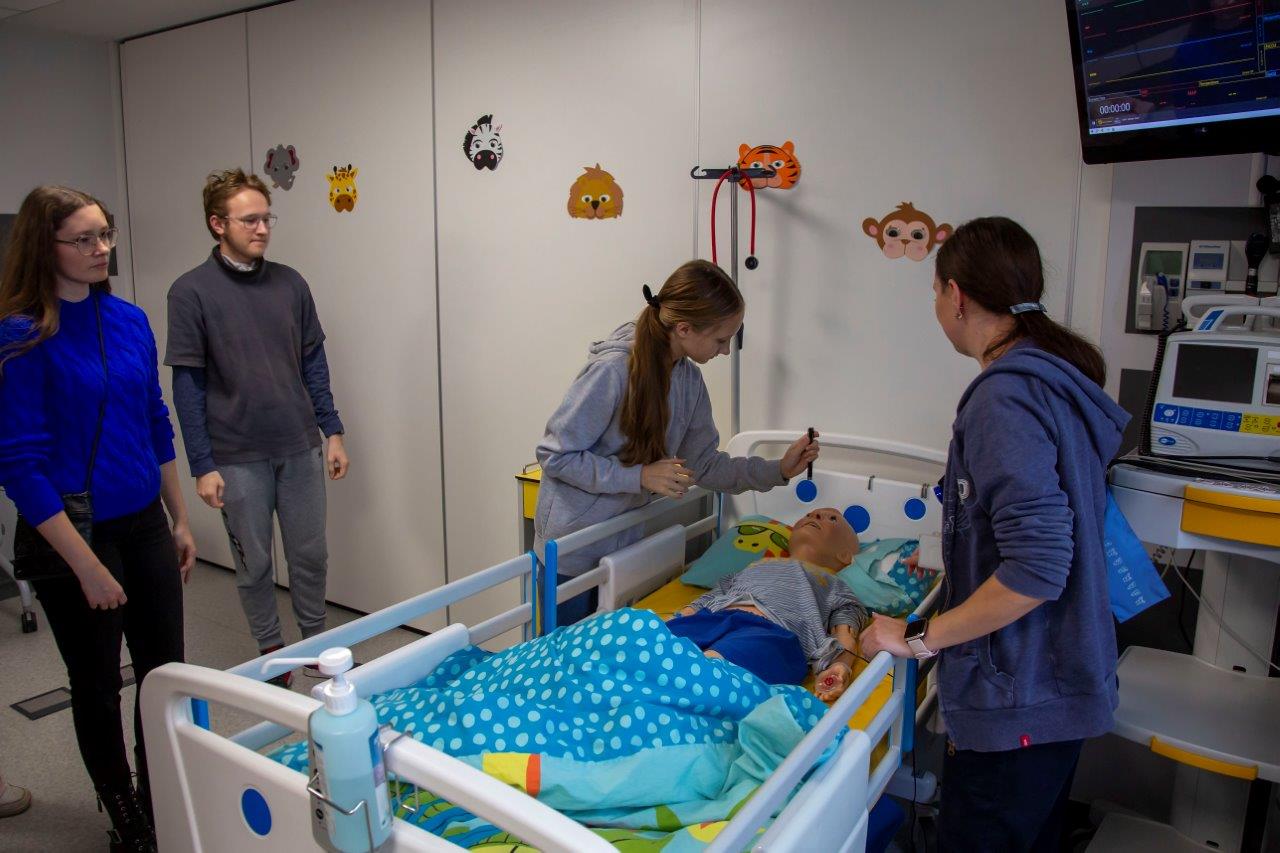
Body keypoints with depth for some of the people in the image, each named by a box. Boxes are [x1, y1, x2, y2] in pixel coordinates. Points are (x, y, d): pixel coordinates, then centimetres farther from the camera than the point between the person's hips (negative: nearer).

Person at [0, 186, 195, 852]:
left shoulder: (129, 320, 3)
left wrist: (179, 520, 12)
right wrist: (87, 566, -17)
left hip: (143, 524, 5)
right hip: (70, 535, -5)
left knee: (166, 673, 13)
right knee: (99, 686, 13)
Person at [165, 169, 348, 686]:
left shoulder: (289, 283, 4)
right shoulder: (192, 291, -7)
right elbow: (188, 385, -7)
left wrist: (332, 432, 5)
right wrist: (202, 466, -9)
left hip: (300, 448, 3)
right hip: (238, 458, -3)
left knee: (310, 555, 12)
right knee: (254, 564, 11)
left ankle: (317, 642, 31)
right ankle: (271, 652, 30)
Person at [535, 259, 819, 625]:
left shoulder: (689, 379, -2)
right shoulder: (612, 371, -25)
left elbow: (701, 465, 5)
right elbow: (555, 455, -21)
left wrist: (778, 470, -2)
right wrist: (640, 476, -26)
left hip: (624, 542, 6)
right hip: (572, 550, -6)